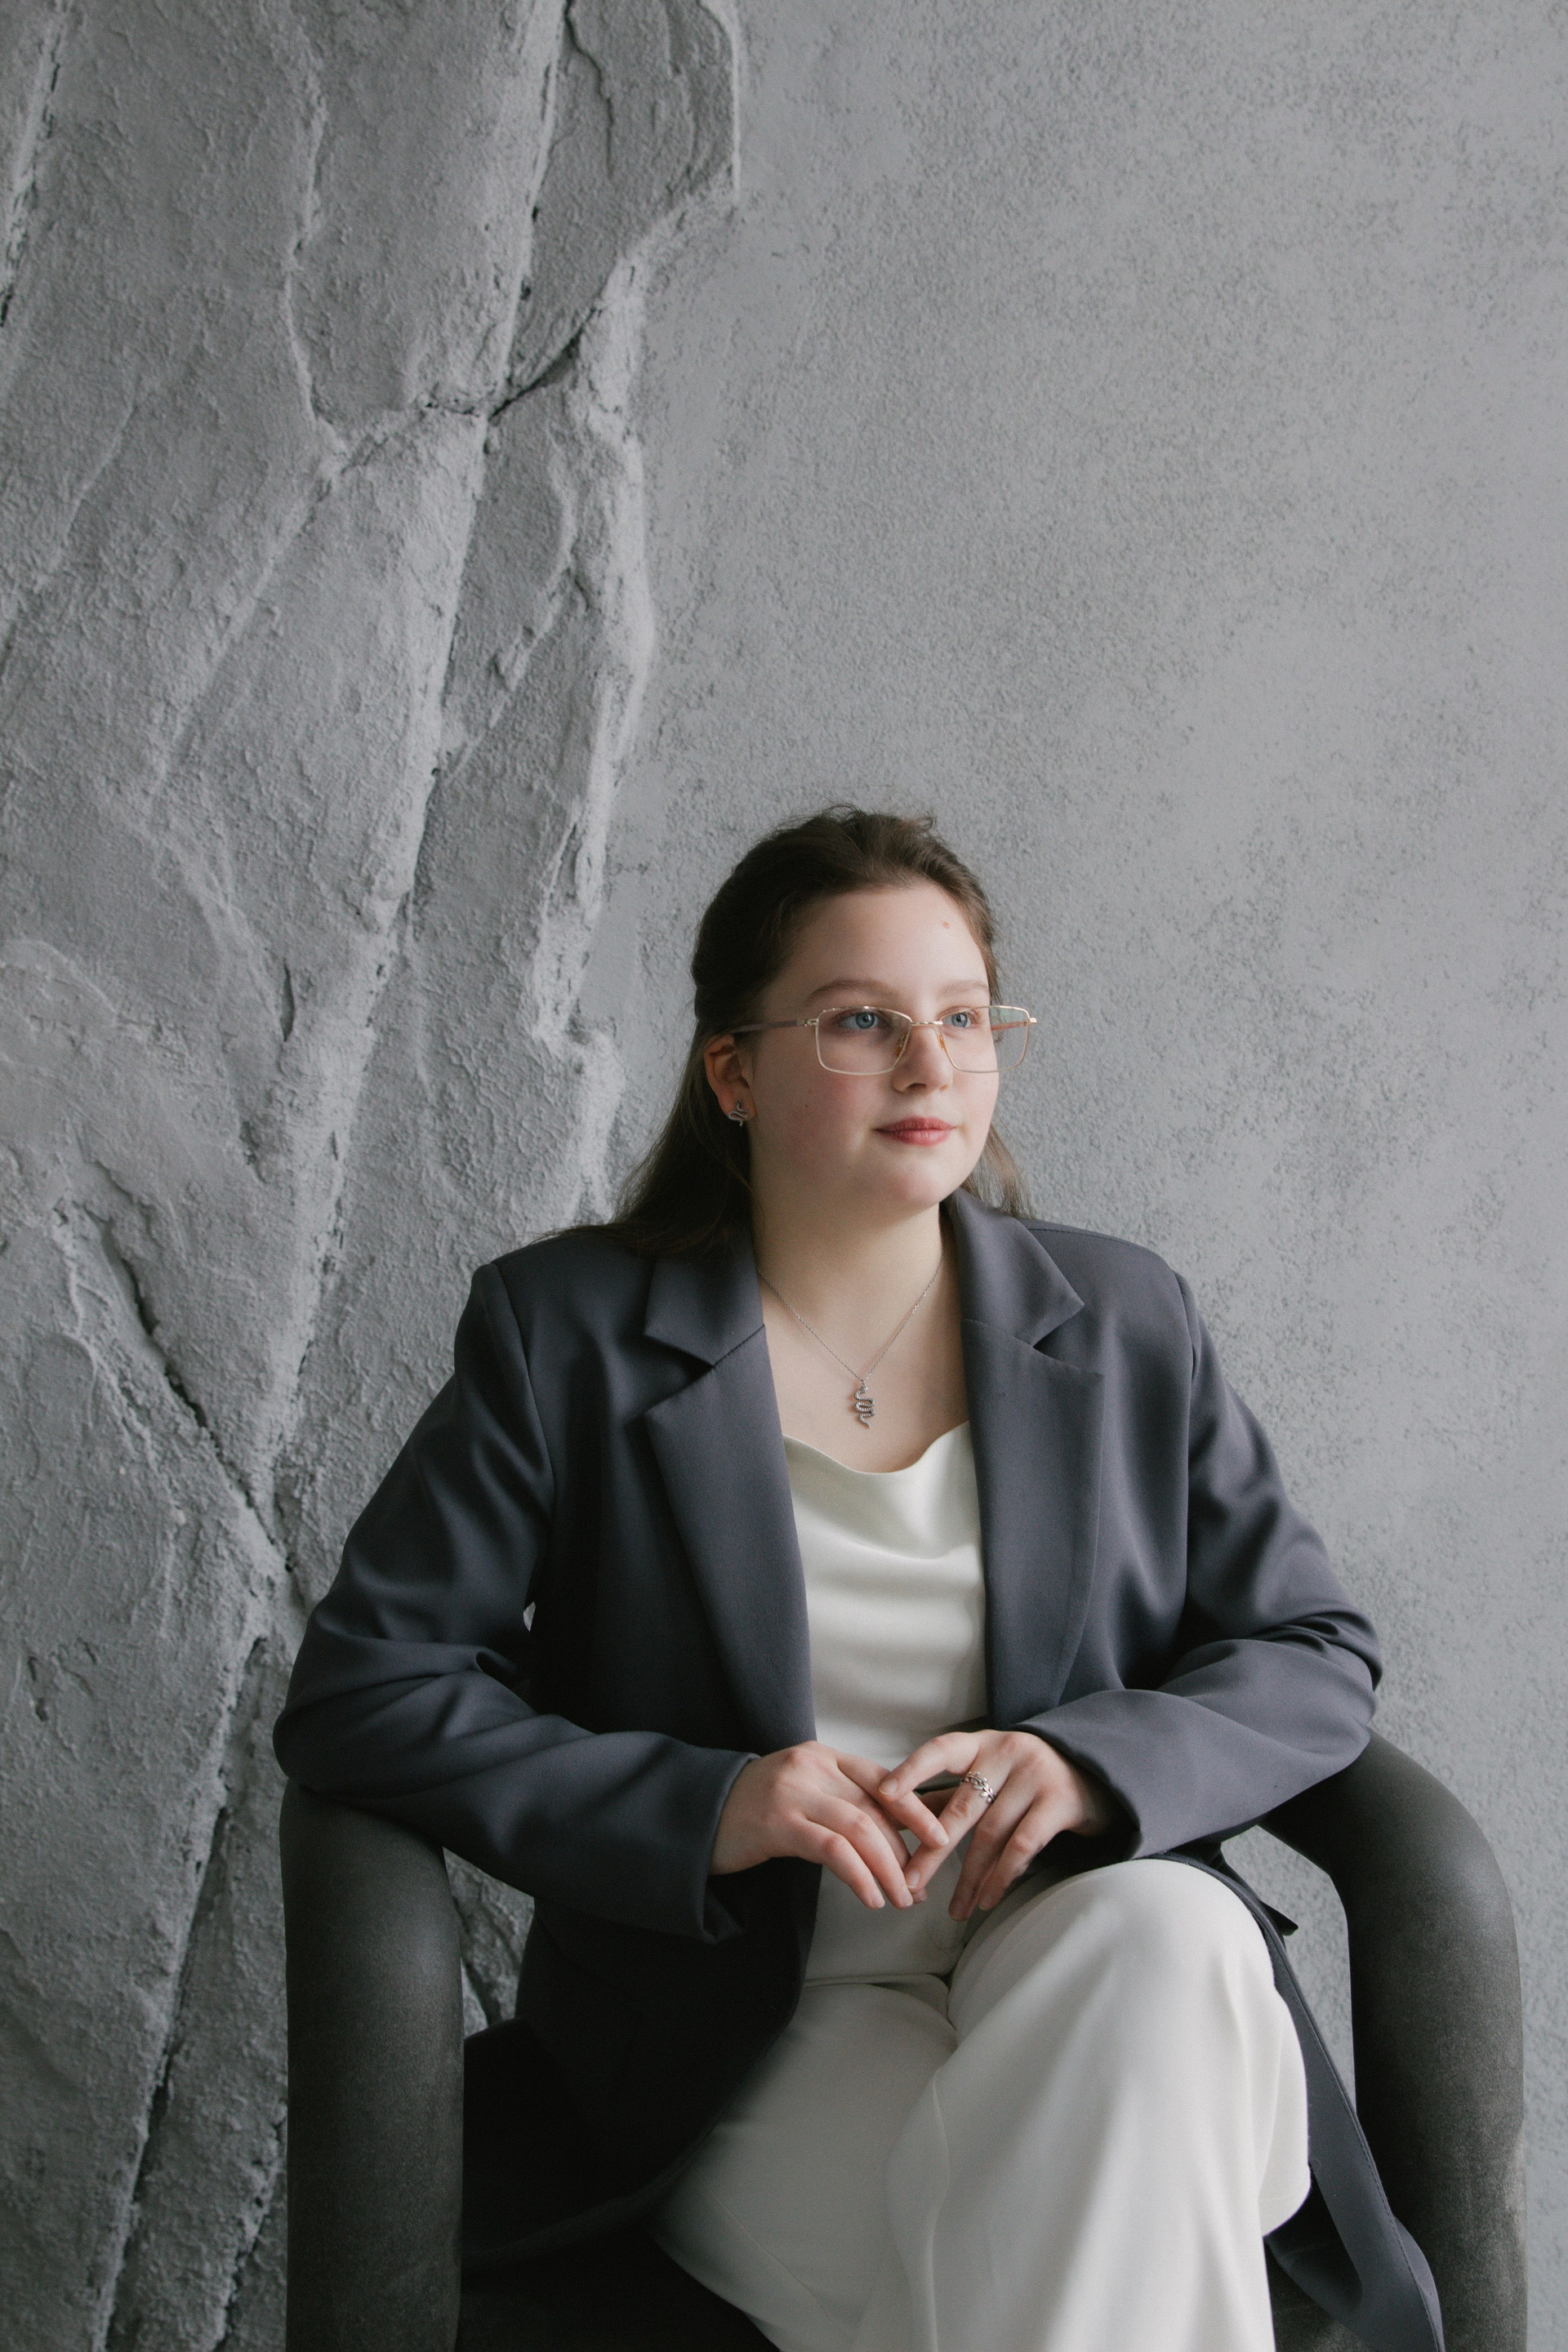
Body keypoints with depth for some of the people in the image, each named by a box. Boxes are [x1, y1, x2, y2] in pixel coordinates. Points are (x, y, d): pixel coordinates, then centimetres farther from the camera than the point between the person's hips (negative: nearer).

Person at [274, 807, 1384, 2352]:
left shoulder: (1124, 1324, 8)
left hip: (1084, 1966, 4)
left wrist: (1094, 1760, -14)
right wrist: (699, 1806, -18)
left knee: (1168, 1933, -32)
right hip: (757, 2037, -3)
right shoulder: (567, 1334, 1)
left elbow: (1319, 1657, 8)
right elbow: (356, 1693, -4)